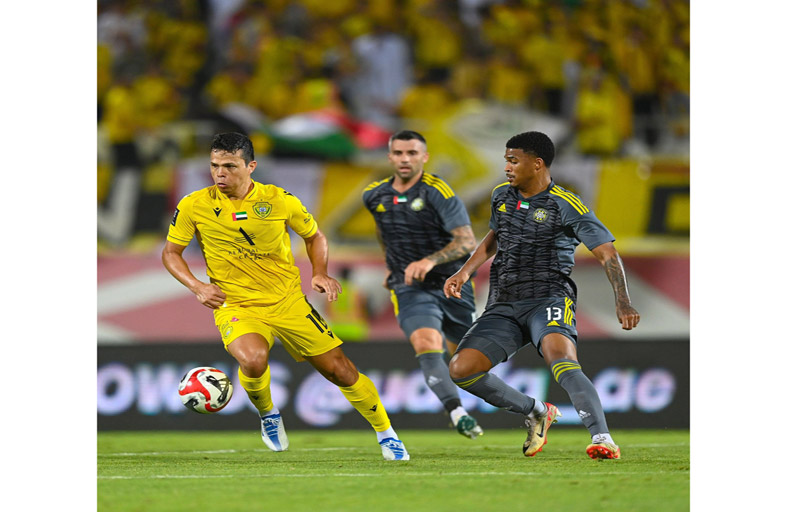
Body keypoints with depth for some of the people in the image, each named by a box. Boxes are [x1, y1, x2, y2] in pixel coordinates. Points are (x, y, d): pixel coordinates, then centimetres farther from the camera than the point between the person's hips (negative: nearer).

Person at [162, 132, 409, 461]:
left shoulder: (280, 201, -8)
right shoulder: (194, 207, -9)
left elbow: (314, 236, 10)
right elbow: (171, 252, 3)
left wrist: (320, 273, -8)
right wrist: (198, 287, -14)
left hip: (288, 301, 1)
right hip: (235, 307, -1)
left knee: (340, 371, 2)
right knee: (253, 360, -33)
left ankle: (386, 434, 26)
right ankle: (267, 415, 0)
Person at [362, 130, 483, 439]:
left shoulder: (438, 192, -13)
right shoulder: (375, 196, 3)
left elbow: (467, 241, -22)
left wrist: (430, 261, -36)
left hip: (451, 284, -2)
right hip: (410, 287, 2)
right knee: (427, 346, -25)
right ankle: (458, 414, -36)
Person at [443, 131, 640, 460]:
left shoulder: (565, 206, -8)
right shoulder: (501, 196, 12)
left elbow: (607, 253, -11)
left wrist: (622, 301, -25)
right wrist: (465, 272, 17)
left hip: (549, 300, -7)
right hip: (503, 307, 7)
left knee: (561, 360, -36)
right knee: (460, 369, -10)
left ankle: (602, 439, -46)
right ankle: (535, 413, 10)